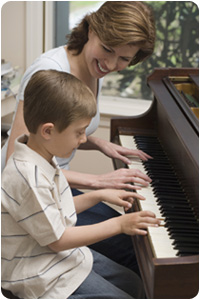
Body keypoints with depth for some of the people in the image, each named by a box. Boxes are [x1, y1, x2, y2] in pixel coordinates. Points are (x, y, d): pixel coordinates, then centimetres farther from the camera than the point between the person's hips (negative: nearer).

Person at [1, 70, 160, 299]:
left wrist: (100, 195, 9)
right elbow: (58, 240, -25)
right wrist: (118, 225, -21)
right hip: (46, 279, -10)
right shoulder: (29, 178, -31)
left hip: (66, 254, 10)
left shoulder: (41, 159, 1)